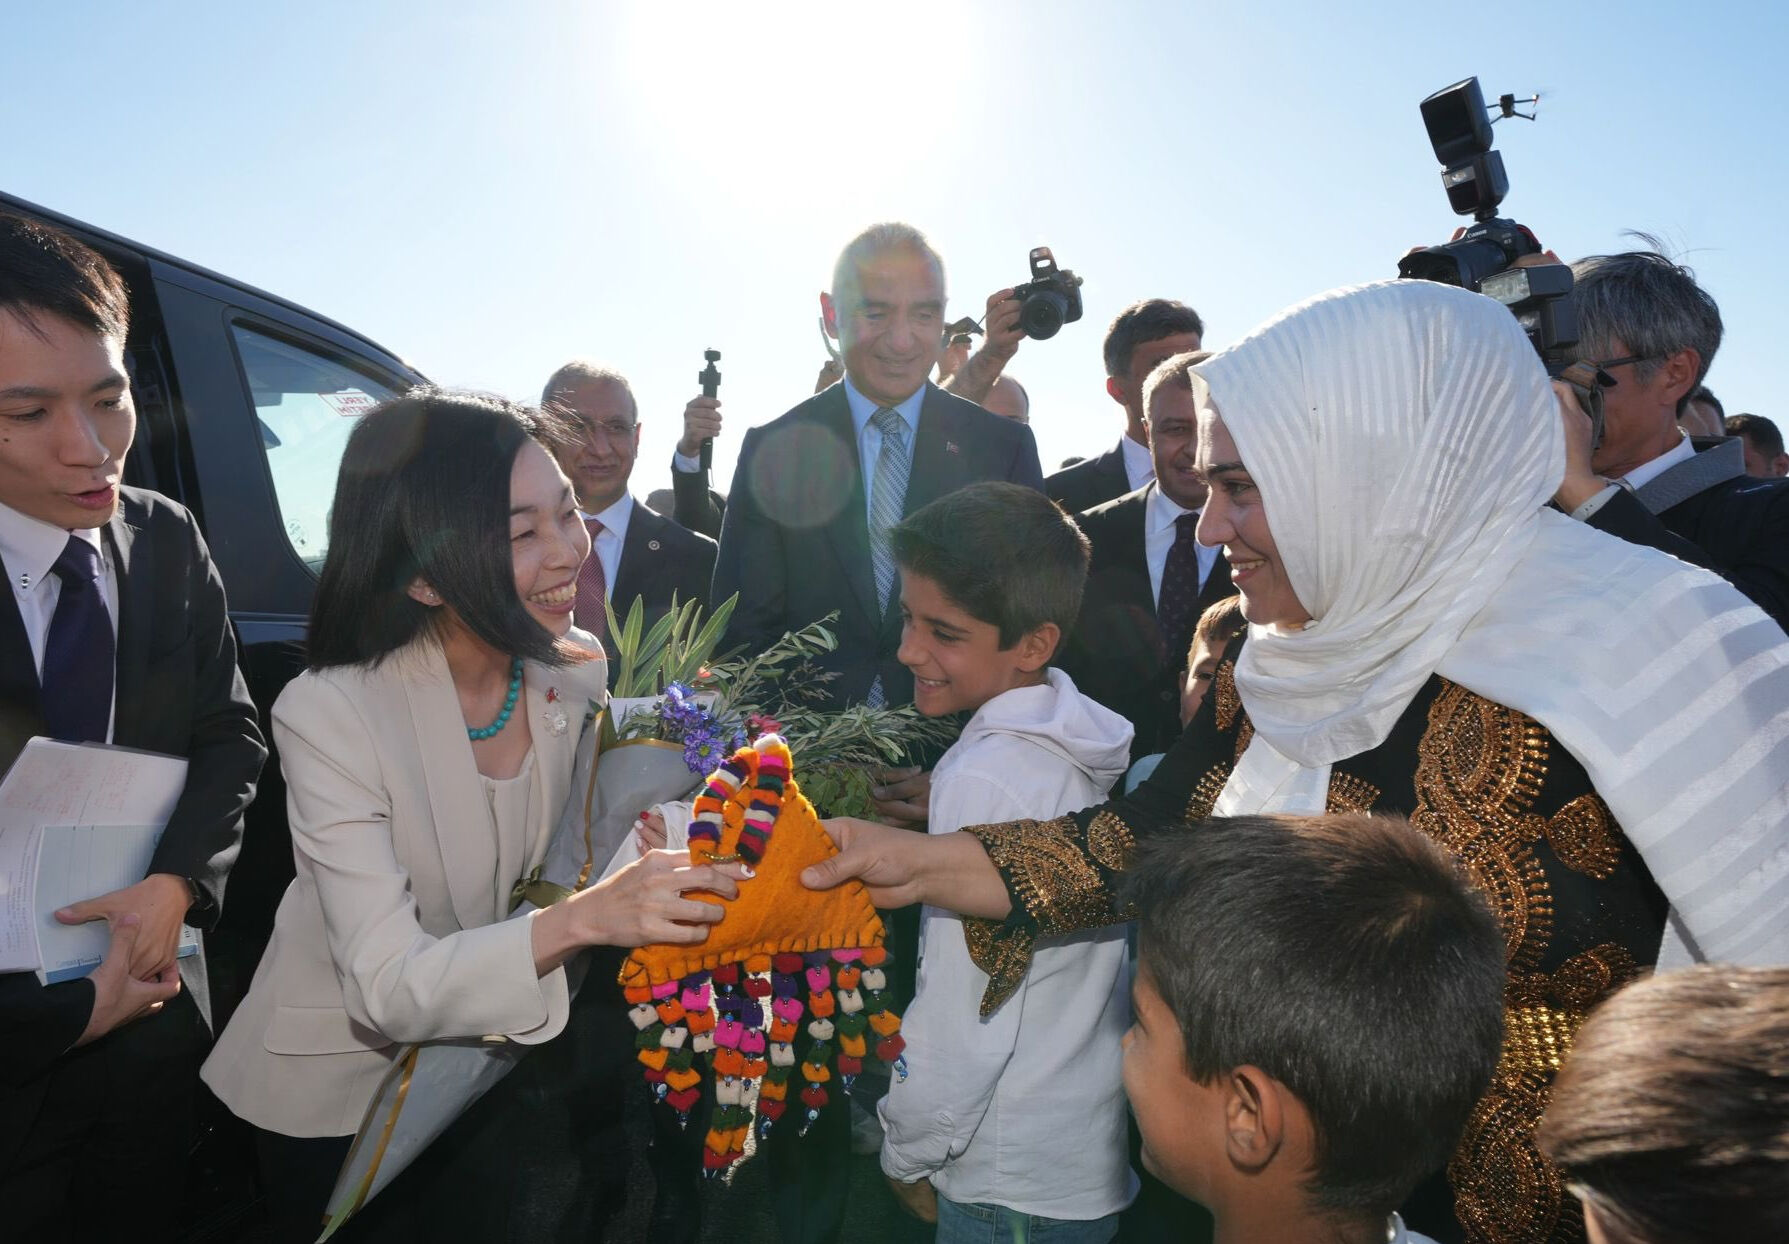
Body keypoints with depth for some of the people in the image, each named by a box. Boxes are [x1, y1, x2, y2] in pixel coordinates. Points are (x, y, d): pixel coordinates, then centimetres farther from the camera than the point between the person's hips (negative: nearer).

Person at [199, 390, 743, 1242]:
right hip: (335, 1086, -4)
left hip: (486, 1063, 4)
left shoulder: (578, 669, -14)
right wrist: (581, 920, -48)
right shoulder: (328, 714, -29)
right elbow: (389, 989, -33)